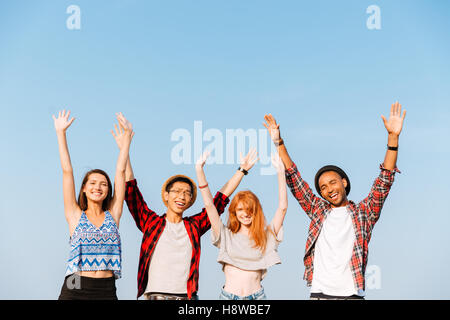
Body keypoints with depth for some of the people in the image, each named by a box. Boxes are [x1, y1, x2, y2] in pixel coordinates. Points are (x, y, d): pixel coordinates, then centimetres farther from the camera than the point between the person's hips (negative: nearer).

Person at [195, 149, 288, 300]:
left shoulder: (266, 236, 8)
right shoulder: (226, 235, 8)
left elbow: (282, 207, 1)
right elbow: (209, 204, 3)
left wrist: (280, 172, -6)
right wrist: (199, 170, -4)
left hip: (257, 295, 0)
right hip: (228, 295, 0)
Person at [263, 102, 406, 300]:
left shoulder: (363, 213, 8)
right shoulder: (318, 210, 14)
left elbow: (384, 182, 1)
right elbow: (294, 180, 14)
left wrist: (393, 137, -7)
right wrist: (279, 142, 8)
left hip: (352, 294, -1)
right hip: (319, 293, 2)